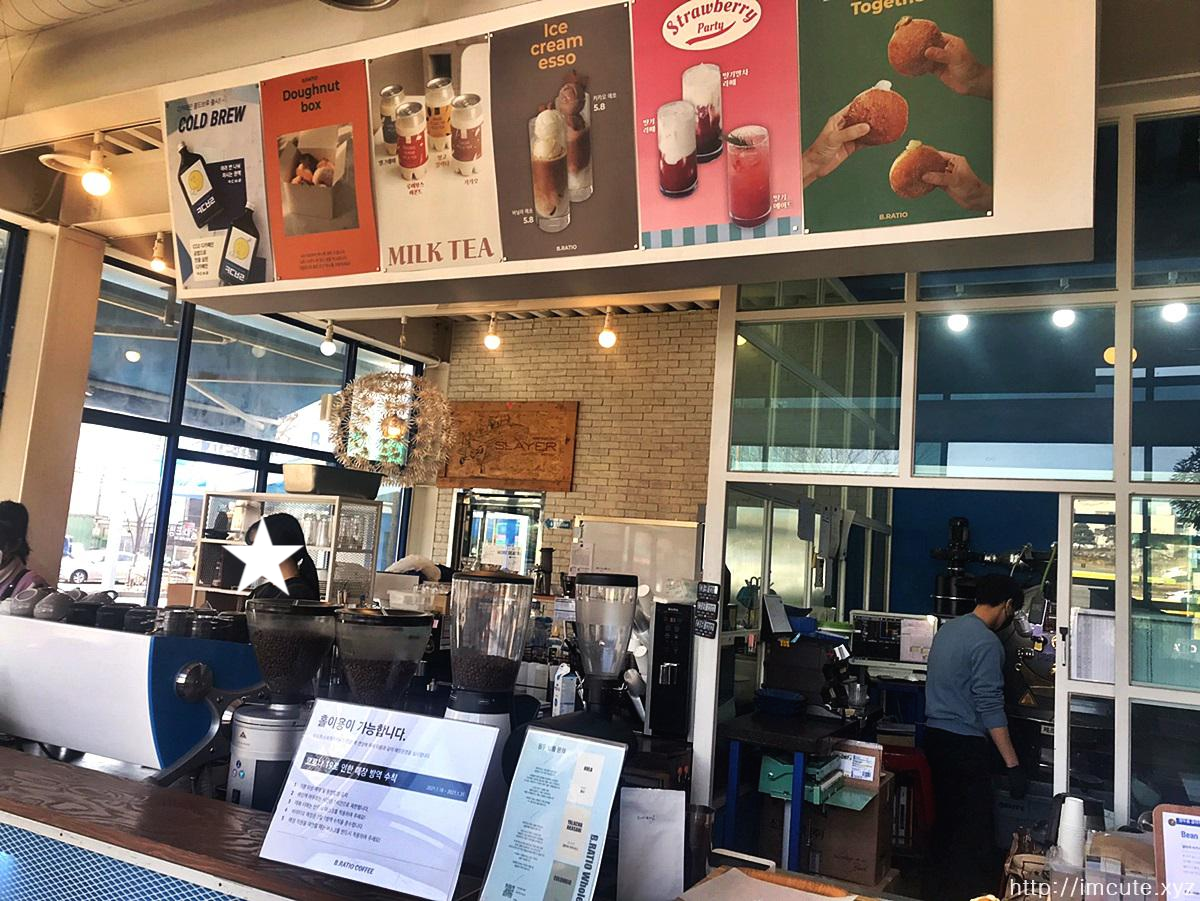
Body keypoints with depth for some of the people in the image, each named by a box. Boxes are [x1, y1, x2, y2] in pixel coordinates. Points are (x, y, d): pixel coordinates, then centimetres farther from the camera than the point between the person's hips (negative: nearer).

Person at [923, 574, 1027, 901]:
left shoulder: (947, 629, 10)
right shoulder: (987, 643, -17)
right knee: (974, 828, 1)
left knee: (945, 819, 18)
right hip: (965, 744, -9)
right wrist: (1013, 764, -18)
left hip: (936, 736, 9)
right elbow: (990, 708, -21)